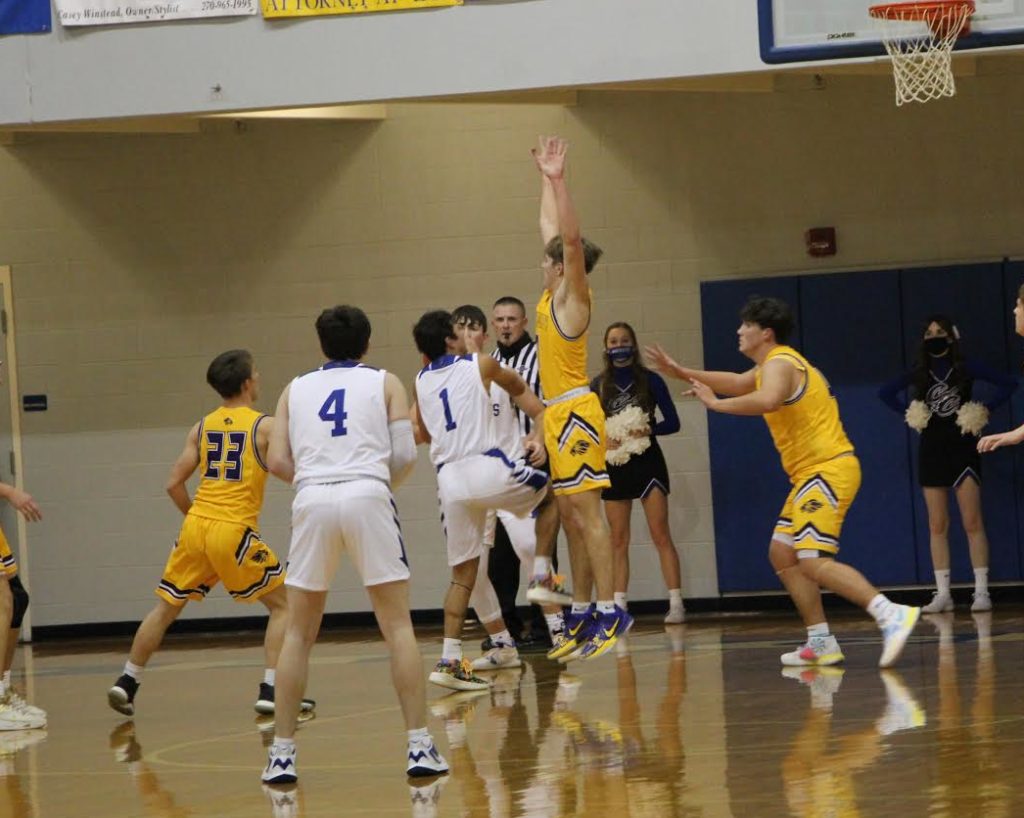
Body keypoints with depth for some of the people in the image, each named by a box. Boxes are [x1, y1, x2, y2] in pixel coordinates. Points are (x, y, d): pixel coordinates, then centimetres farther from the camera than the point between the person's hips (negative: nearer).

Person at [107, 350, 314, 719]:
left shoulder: (202, 427, 11)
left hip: (195, 527, 5)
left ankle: (126, 683, 17)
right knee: (282, 603, 8)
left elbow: (174, 484, 9)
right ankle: (271, 690, -1)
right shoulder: (264, 426, -2)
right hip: (234, 532, -5)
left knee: (166, 607, 18)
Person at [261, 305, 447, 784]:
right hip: (368, 496, -2)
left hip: (312, 499, 2)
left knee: (298, 633, 11)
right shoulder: (384, 382, 16)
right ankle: (419, 747, -4)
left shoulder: (296, 389, 21)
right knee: (398, 626, 3)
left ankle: (282, 754, 7)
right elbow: (406, 456, 5)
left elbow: (277, 462, 10)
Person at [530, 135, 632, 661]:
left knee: (587, 515, -13)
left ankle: (610, 613, -16)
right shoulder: (553, 296, 13)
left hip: (574, 412, -9)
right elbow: (552, 229, 23)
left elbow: (571, 238, -22)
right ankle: (582, 615, 12)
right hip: (558, 415, 9)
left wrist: (558, 179, -23)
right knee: (571, 519, 10)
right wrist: (546, 180, 26)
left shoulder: (573, 298, -8)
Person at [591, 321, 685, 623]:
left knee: (661, 535, -7)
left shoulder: (650, 380, 0)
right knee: (618, 540, 4)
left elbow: (672, 422, 0)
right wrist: (603, 439, -13)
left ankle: (676, 603, -9)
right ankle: (618, 606, 5)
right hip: (615, 464, 3)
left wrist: (649, 429, -17)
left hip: (647, 462, -2)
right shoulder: (598, 386, 6)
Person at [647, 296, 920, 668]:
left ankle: (892, 614, -34)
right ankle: (821, 644, 12)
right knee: (782, 554, 14)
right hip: (813, 473, 11)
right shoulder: (775, 364, 21)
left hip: (827, 470, -11)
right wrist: (681, 372, 37)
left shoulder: (779, 364, -12)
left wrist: (715, 403, -25)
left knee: (814, 562, -21)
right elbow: (738, 384, 38)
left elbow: (768, 400, -35)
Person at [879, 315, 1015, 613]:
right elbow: (886, 393, 19)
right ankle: (943, 594, 4)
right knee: (937, 525, 3)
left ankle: (982, 592, -6)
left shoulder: (966, 368, -1)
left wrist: (984, 410, -10)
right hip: (931, 450, 3)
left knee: (972, 523, -7)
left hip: (962, 447, -3)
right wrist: (909, 413, 5)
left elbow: (1008, 384, -3)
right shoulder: (920, 373, 7)